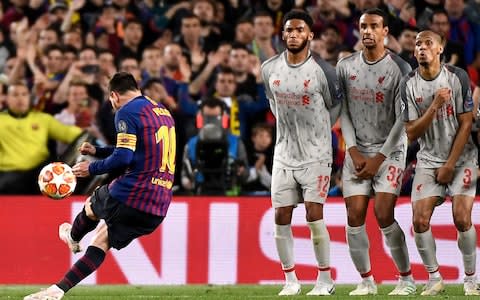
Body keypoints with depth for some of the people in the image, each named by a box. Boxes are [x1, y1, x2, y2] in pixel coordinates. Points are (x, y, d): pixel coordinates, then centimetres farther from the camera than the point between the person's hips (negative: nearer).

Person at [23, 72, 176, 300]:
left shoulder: (127, 112, -8)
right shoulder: (163, 112, 20)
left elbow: (123, 158, -16)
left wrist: (92, 168, -1)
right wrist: (97, 151, 37)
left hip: (132, 195, -8)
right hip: (159, 208, 8)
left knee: (91, 206, 25)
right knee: (101, 242, 16)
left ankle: (73, 238, 53)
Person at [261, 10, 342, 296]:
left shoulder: (322, 70, -11)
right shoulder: (270, 68, 2)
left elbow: (335, 106, 4)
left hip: (315, 155, -4)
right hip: (284, 154, 4)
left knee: (314, 216, -9)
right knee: (281, 218, 1)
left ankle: (325, 280, 3)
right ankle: (291, 280, 12)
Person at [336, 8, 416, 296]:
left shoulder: (399, 68, -7)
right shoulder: (346, 66, 5)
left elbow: (403, 119, -8)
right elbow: (343, 111, 8)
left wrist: (379, 158, -10)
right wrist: (354, 151, -3)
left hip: (390, 150, -4)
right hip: (357, 151, 4)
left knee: (384, 215, -14)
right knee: (355, 216, -4)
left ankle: (407, 279, -1)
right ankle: (366, 281, 7)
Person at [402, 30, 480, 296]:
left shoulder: (458, 77, -8)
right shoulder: (409, 85, -5)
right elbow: (411, 133, -7)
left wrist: (450, 165, -8)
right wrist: (435, 106, -21)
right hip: (428, 160, 2)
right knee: (420, 221, -11)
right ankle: (434, 278, 5)